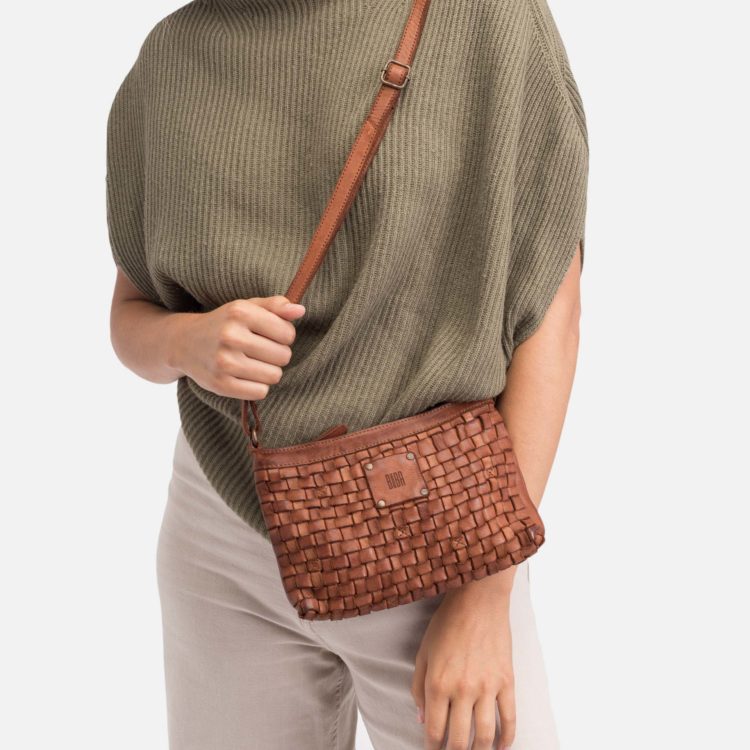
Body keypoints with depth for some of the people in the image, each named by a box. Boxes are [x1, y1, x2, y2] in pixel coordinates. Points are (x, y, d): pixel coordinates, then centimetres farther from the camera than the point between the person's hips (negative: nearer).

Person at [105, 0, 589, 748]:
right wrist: (195, 344, -20)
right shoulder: (174, 64, -1)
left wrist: (484, 599, -17)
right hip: (230, 531, 3)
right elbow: (133, 322, 6)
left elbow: (550, 315, -12)